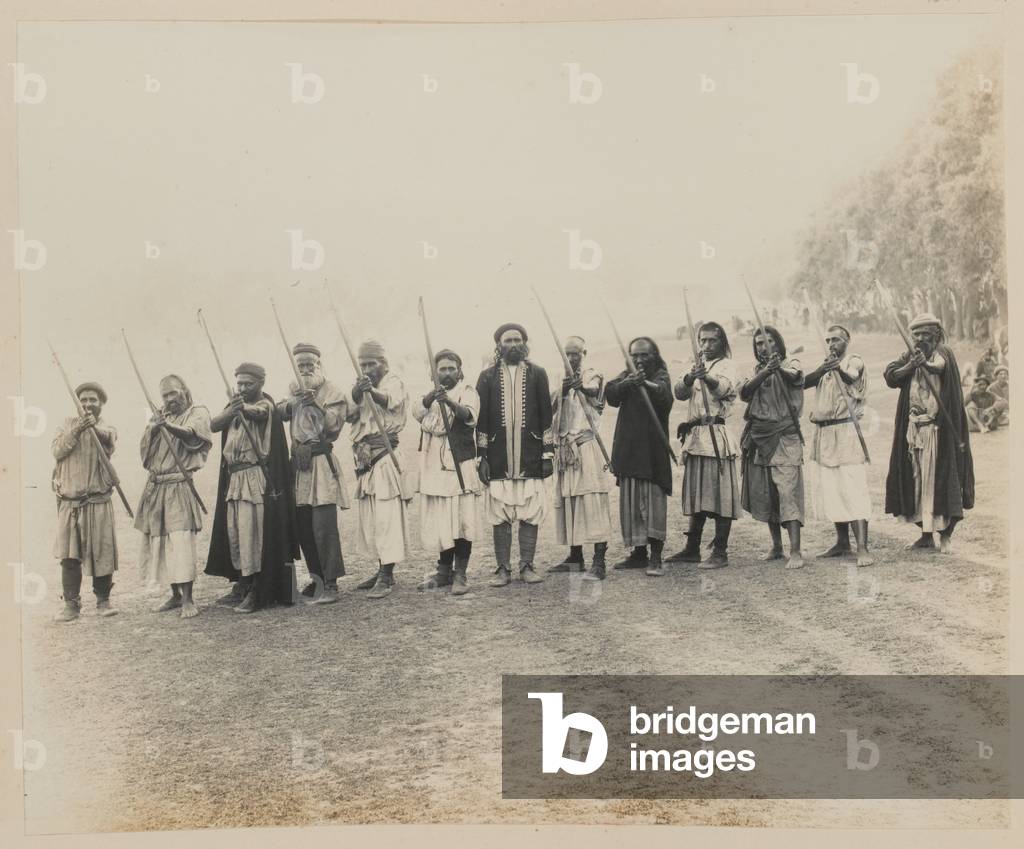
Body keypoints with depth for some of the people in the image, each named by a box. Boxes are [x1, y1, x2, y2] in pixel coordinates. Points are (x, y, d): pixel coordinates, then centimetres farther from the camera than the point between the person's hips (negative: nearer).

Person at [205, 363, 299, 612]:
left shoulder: (265, 405, -1)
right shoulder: (233, 406, 15)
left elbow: (257, 413, -25)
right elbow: (214, 425, -4)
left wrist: (243, 409, -48)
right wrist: (231, 411, -26)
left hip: (257, 477, -7)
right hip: (234, 477, 7)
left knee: (251, 532, -12)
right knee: (233, 533, 10)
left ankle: (257, 591, -10)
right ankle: (241, 585, 20)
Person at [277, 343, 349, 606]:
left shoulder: (333, 394, -1)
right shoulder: (294, 390, 15)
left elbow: (333, 427, -10)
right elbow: (277, 413, 3)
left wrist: (317, 405, -20)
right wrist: (293, 403, -15)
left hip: (322, 464, -5)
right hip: (299, 464, 6)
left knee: (324, 526, -11)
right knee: (303, 527, 9)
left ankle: (330, 584, -7)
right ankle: (317, 577, 22)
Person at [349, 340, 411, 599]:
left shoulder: (393, 382, -2)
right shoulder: (361, 387, 19)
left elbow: (390, 401, -27)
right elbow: (349, 416, 4)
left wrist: (372, 391, -48)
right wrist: (355, 398, -18)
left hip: (386, 457, -8)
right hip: (365, 459, 8)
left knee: (386, 518, -11)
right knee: (369, 518, 11)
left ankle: (386, 577, -11)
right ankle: (383, 571, 21)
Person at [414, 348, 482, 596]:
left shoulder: (467, 392, 2)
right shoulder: (431, 395, 17)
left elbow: (469, 414, -21)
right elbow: (417, 414, -4)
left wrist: (450, 403, -42)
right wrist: (427, 400, -27)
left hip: (459, 466, -4)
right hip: (433, 468, 5)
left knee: (461, 520, -7)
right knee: (438, 520, 8)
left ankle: (460, 574, 0)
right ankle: (444, 571, 19)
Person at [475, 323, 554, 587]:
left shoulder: (537, 374, 7)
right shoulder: (487, 376, 6)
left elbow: (546, 415, 6)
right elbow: (481, 418, 5)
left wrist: (548, 453, 0)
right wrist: (481, 457, -1)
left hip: (530, 456, 0)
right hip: (498, 458, 0)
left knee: (531, 513, 1)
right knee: (499, 515, 1)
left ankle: (527, 566, 10)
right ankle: (503, 568, 8)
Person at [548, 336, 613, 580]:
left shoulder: (591, 376, 1)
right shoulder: (560, 381, 18)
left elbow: (593, 389, -23)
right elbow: (551, 406, 6)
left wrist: (582, 386, -44)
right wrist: (563, 390, -13)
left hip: (586, 445, -6)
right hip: (564, 447, 6)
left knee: (592, 500, -12)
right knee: (567, 500, 7)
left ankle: (599, 561, -16)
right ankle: (575, 556, 17)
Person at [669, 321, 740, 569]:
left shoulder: (725, 365, 0)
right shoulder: (697, 365, 18)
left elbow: (722, 387, -22)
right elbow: (680, 393, 2)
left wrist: (706, 377, -44)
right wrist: (689, 378, -21)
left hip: (715, 435, -7)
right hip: (695, 436, 7)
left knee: (719, 494, -6)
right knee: (696, 495, 13)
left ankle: (720, 553, -3)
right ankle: (692, 549, 21)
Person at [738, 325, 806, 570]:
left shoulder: (791, 365, 1)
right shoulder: (756, 370, 13)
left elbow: (794, 376, -25)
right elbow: (744, 391, -8)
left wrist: (780, 368, -48)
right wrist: (765, 371, -26)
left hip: (784, 439, -5)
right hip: (759, 439, 5)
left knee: (788, 492, -14)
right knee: (764, 495, 10)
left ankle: (795, 551, -16)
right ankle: (776, 547, 23)